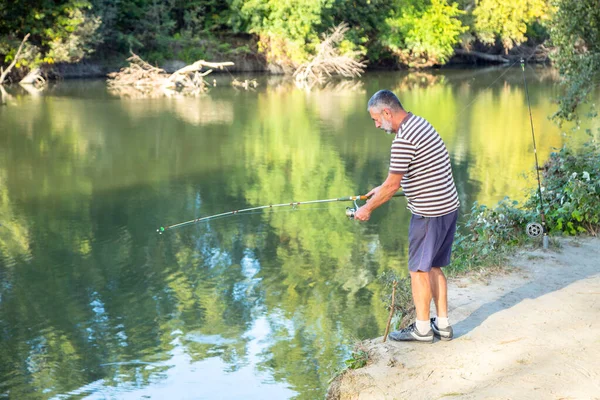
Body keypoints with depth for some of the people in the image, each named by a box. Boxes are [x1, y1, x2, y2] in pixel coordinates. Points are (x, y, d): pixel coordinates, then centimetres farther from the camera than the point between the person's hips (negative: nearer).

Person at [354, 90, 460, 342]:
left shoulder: (404, 140, -21)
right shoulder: (419, 123, 11)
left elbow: (393, 185, -16)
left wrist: (368, 208, -4)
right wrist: (383, 188, 22)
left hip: (429, 214, -9)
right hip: (448, 207, 9)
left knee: (419, 269, 3)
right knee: (433, 267, 16)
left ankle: (422, 328, 12)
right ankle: (443, 324, 21)